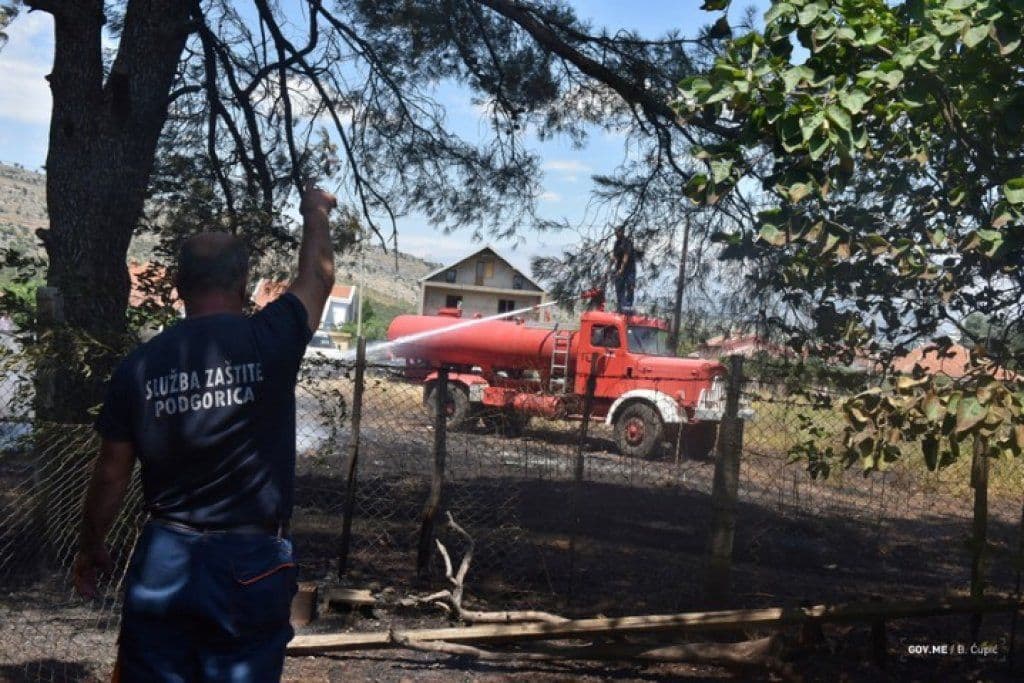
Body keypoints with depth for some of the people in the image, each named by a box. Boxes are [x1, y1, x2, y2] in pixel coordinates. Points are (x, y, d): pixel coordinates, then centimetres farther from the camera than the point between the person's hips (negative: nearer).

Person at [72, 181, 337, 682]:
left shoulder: (138, 367, -3)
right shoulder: (269, 341, -9)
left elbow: (111, 475, 4)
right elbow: (317, 276, 11)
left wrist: (90, 549, 20)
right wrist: (316, 212, 30)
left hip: (164, 560, 2)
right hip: (251, 565, -2)